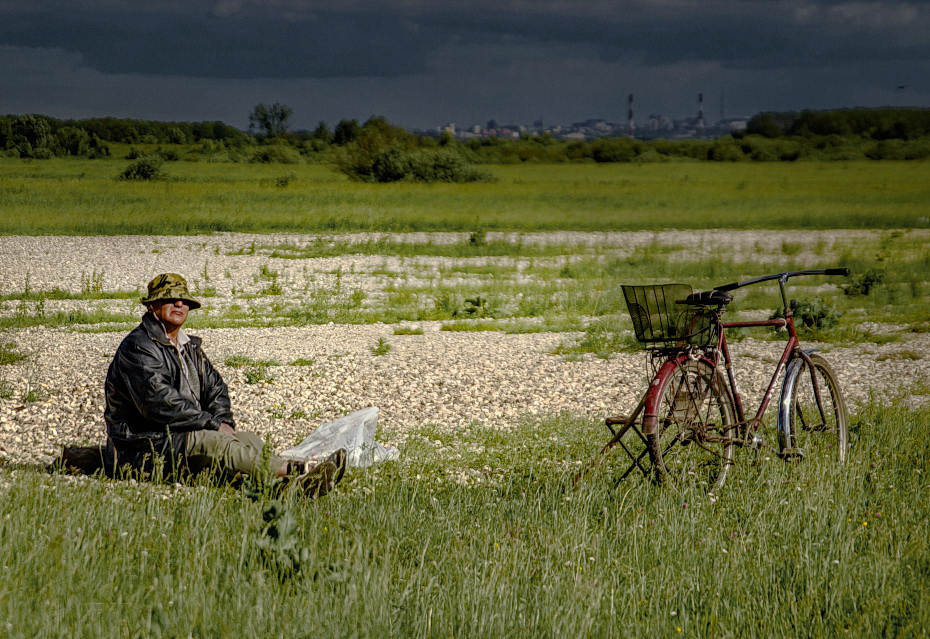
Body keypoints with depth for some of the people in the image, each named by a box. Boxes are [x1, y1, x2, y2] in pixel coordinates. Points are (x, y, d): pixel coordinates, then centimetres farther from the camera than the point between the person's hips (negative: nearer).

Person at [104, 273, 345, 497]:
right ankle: (296, 471, -49)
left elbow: (215, 386, 25)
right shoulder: (138, 347, -12)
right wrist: (212, 424, -20)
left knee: (250, 440, -11)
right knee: (215, 444, -31)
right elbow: (158, 401, -23)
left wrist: (223, 421, 1)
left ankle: (291, 485, -42)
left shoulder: (189, 347, 19)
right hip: (145, 446, -9)